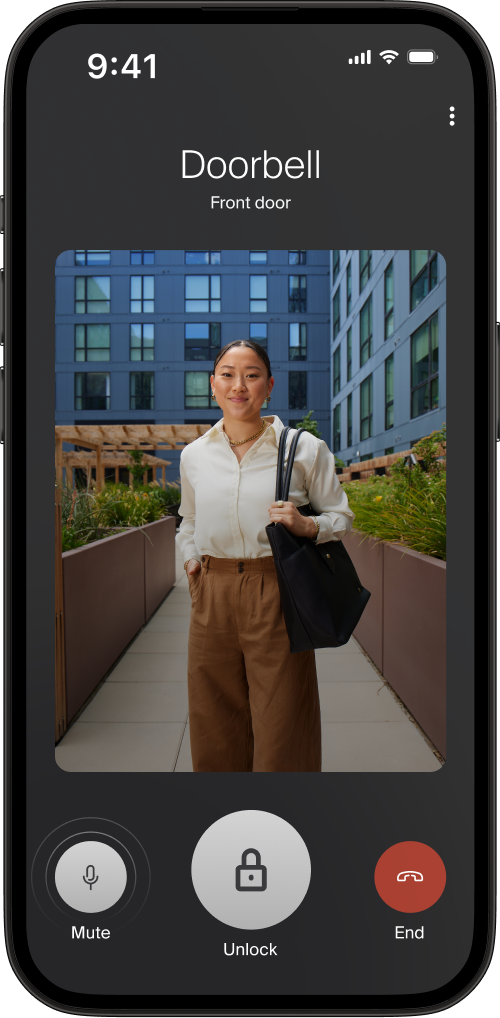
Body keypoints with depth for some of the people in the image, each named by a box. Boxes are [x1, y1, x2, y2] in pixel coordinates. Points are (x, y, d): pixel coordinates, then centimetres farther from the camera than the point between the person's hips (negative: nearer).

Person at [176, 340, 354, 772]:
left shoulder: (305, 449, -2)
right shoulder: (194, 455, 8)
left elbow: (341, 517, 5)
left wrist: (306, 525, -15)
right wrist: (191, 558, 9)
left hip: (277, 594, -3)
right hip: (212, 595, 3)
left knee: (280, 734, 2)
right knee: (216, 732, 12)